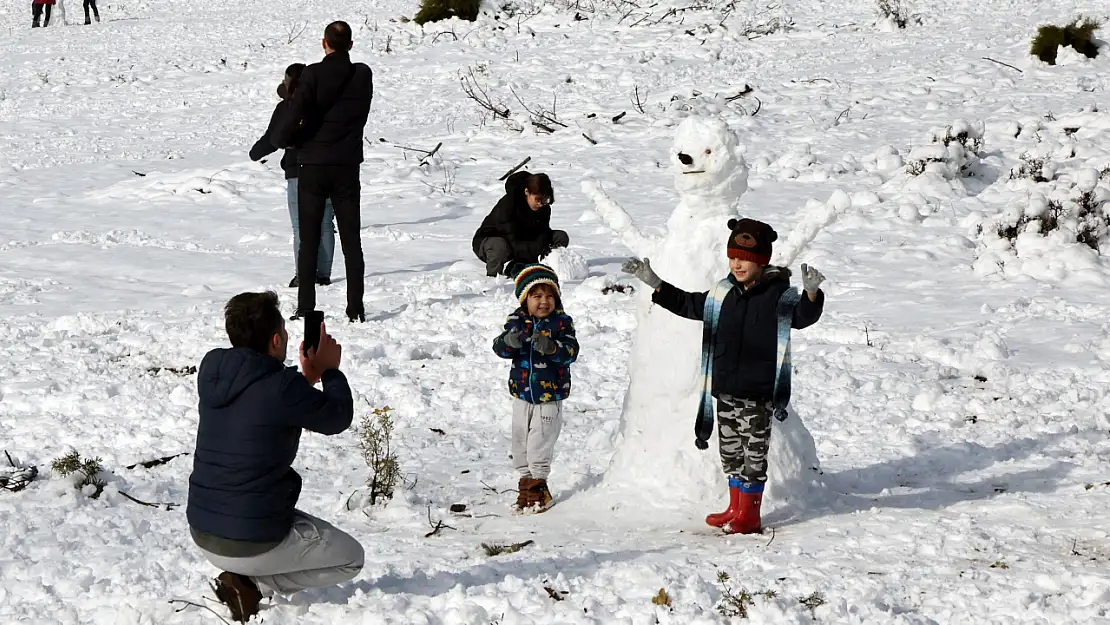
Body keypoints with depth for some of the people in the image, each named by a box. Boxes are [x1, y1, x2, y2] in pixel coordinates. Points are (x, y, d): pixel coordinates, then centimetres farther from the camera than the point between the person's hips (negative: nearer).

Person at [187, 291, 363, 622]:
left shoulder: (211, 371, -2)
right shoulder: (282, 388, -23)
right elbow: (338, 418, -5)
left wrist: (306, 377, 16)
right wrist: (330, 369, 10)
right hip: (252, 543, -7)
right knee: (350, 559, 15)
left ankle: (242, 575, 11)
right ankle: (251, 583, -2)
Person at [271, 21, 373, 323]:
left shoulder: (313, 74, -12)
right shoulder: (363, 75, -1)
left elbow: (294, 114, -19)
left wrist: (281, 139, 2)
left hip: (313, 168, -2)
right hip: (347, 168, 2)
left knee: (309, 242, 5)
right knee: (351, 242, 7)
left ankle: (305, 308, 4)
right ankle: (355, 309, 5)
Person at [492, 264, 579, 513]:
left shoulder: (562, 322, -7)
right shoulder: (516, 320, 0)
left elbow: (570, 352, -15)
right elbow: (500, 348, -8)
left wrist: (550, 347, -34)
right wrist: (509, 341, -31)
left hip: (550, 396, -3)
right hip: (521, 393, 3)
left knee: (540, 443, -2)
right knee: (521, 441, 11)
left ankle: (538, 483, 13)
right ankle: (525, 478, 25)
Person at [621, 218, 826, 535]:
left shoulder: (779, 295, -11)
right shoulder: (724, 294, 7)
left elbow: (803, 316, -27)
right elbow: (688, 305, 19)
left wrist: (812, 293, -48)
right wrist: (654, 283, 14)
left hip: (757, 393, -7)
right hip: (725, 390, 7)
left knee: (753, 452, 1)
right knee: (730, 451, 16)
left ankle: (749, 514, 12)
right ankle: (736, 509, 29)